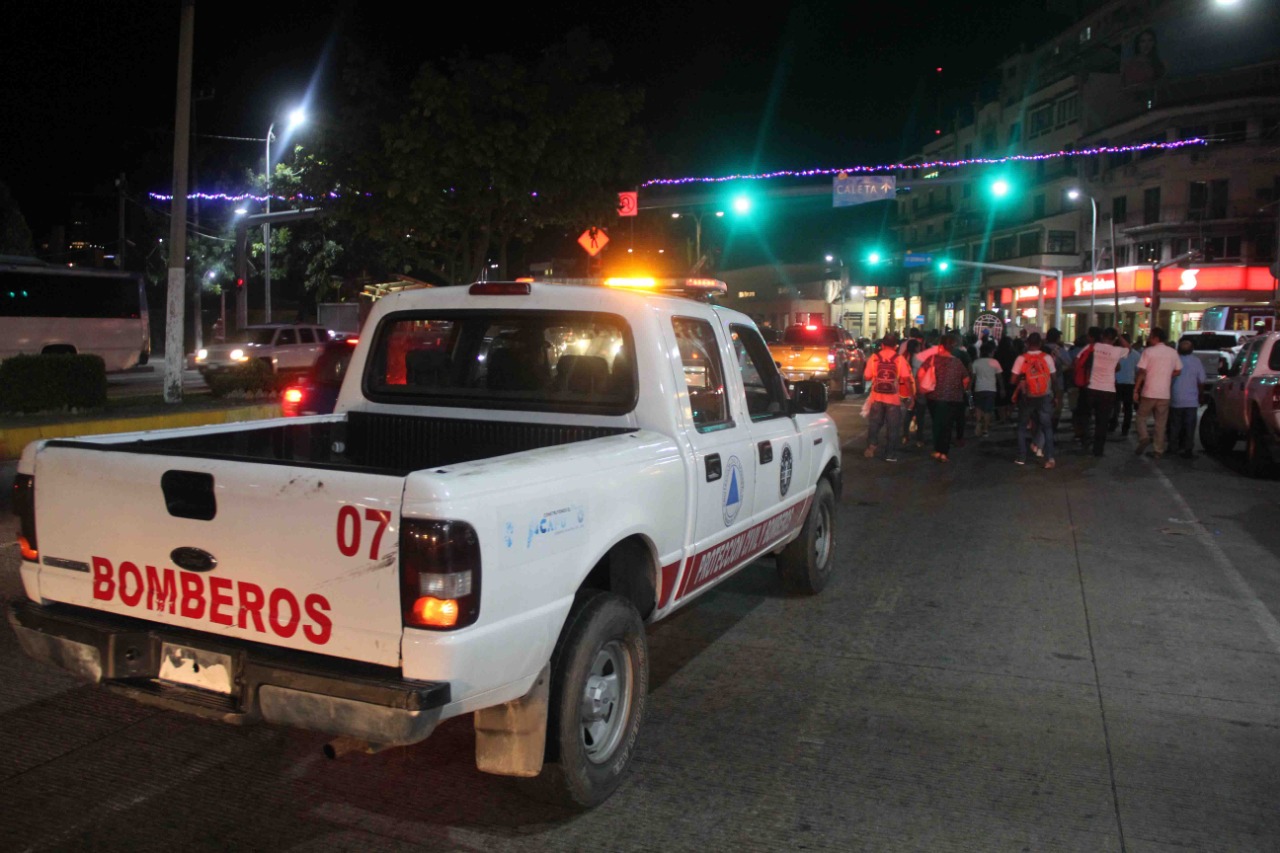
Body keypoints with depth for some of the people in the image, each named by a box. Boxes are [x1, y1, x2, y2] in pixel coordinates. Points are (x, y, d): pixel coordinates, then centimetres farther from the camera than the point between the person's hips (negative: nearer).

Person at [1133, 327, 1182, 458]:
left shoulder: (1148, 351, -8)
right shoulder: (1173, 352, 5)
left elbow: (1142, 372, -10)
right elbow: (1178, 371, 11)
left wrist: (1136, 390, -5)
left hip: (1149, 392, -3)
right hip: (1164, 393, 3)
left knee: (1141, 417, 13)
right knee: (1161, 423, 8)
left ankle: (1144, 438, -10)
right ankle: (1159, 451, 8)